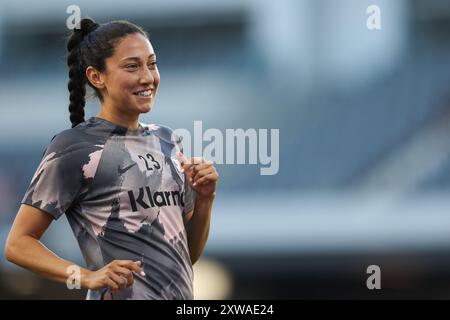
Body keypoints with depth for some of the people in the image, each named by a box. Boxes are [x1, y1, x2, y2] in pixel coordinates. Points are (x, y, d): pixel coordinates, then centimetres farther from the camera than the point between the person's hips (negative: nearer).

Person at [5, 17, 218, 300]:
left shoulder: (167, 140, 9)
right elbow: (18, 244, -10)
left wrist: (205, 199, -3)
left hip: (182, 295, 6)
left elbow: (188, 254, 14)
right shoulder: (73, 148, -9)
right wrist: (87, 277, -23)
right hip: (122, 296, -6)